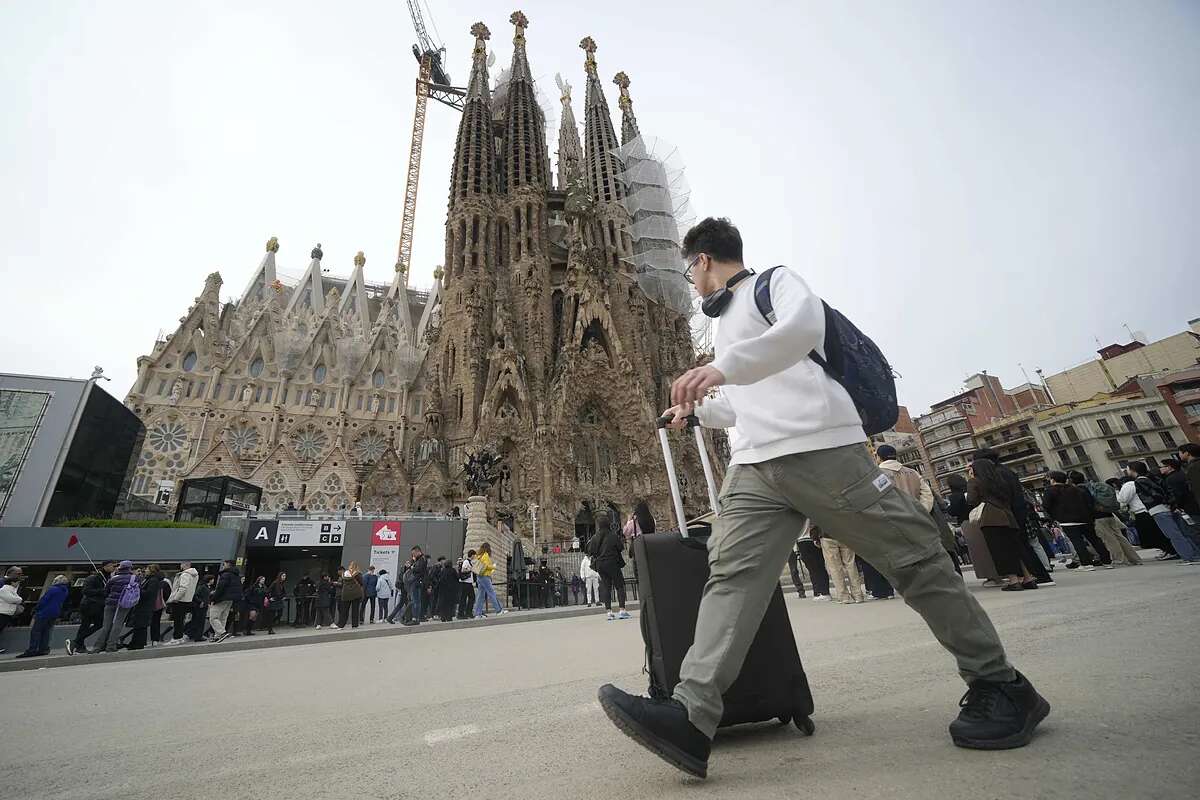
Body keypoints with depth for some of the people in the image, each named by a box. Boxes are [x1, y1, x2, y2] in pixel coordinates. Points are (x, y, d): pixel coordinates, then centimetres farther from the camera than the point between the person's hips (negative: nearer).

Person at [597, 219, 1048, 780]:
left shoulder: (773, 281, 8)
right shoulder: (726, 322, 30)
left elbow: (805, 324, -19)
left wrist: (721, 367, -29)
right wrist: (696, 408, 44)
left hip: (822, 450, -7)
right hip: (753, 468, 7)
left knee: (914, 560, 2)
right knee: (731, 573, -11)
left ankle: (1000, 686, 23)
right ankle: (691, 716, -17)